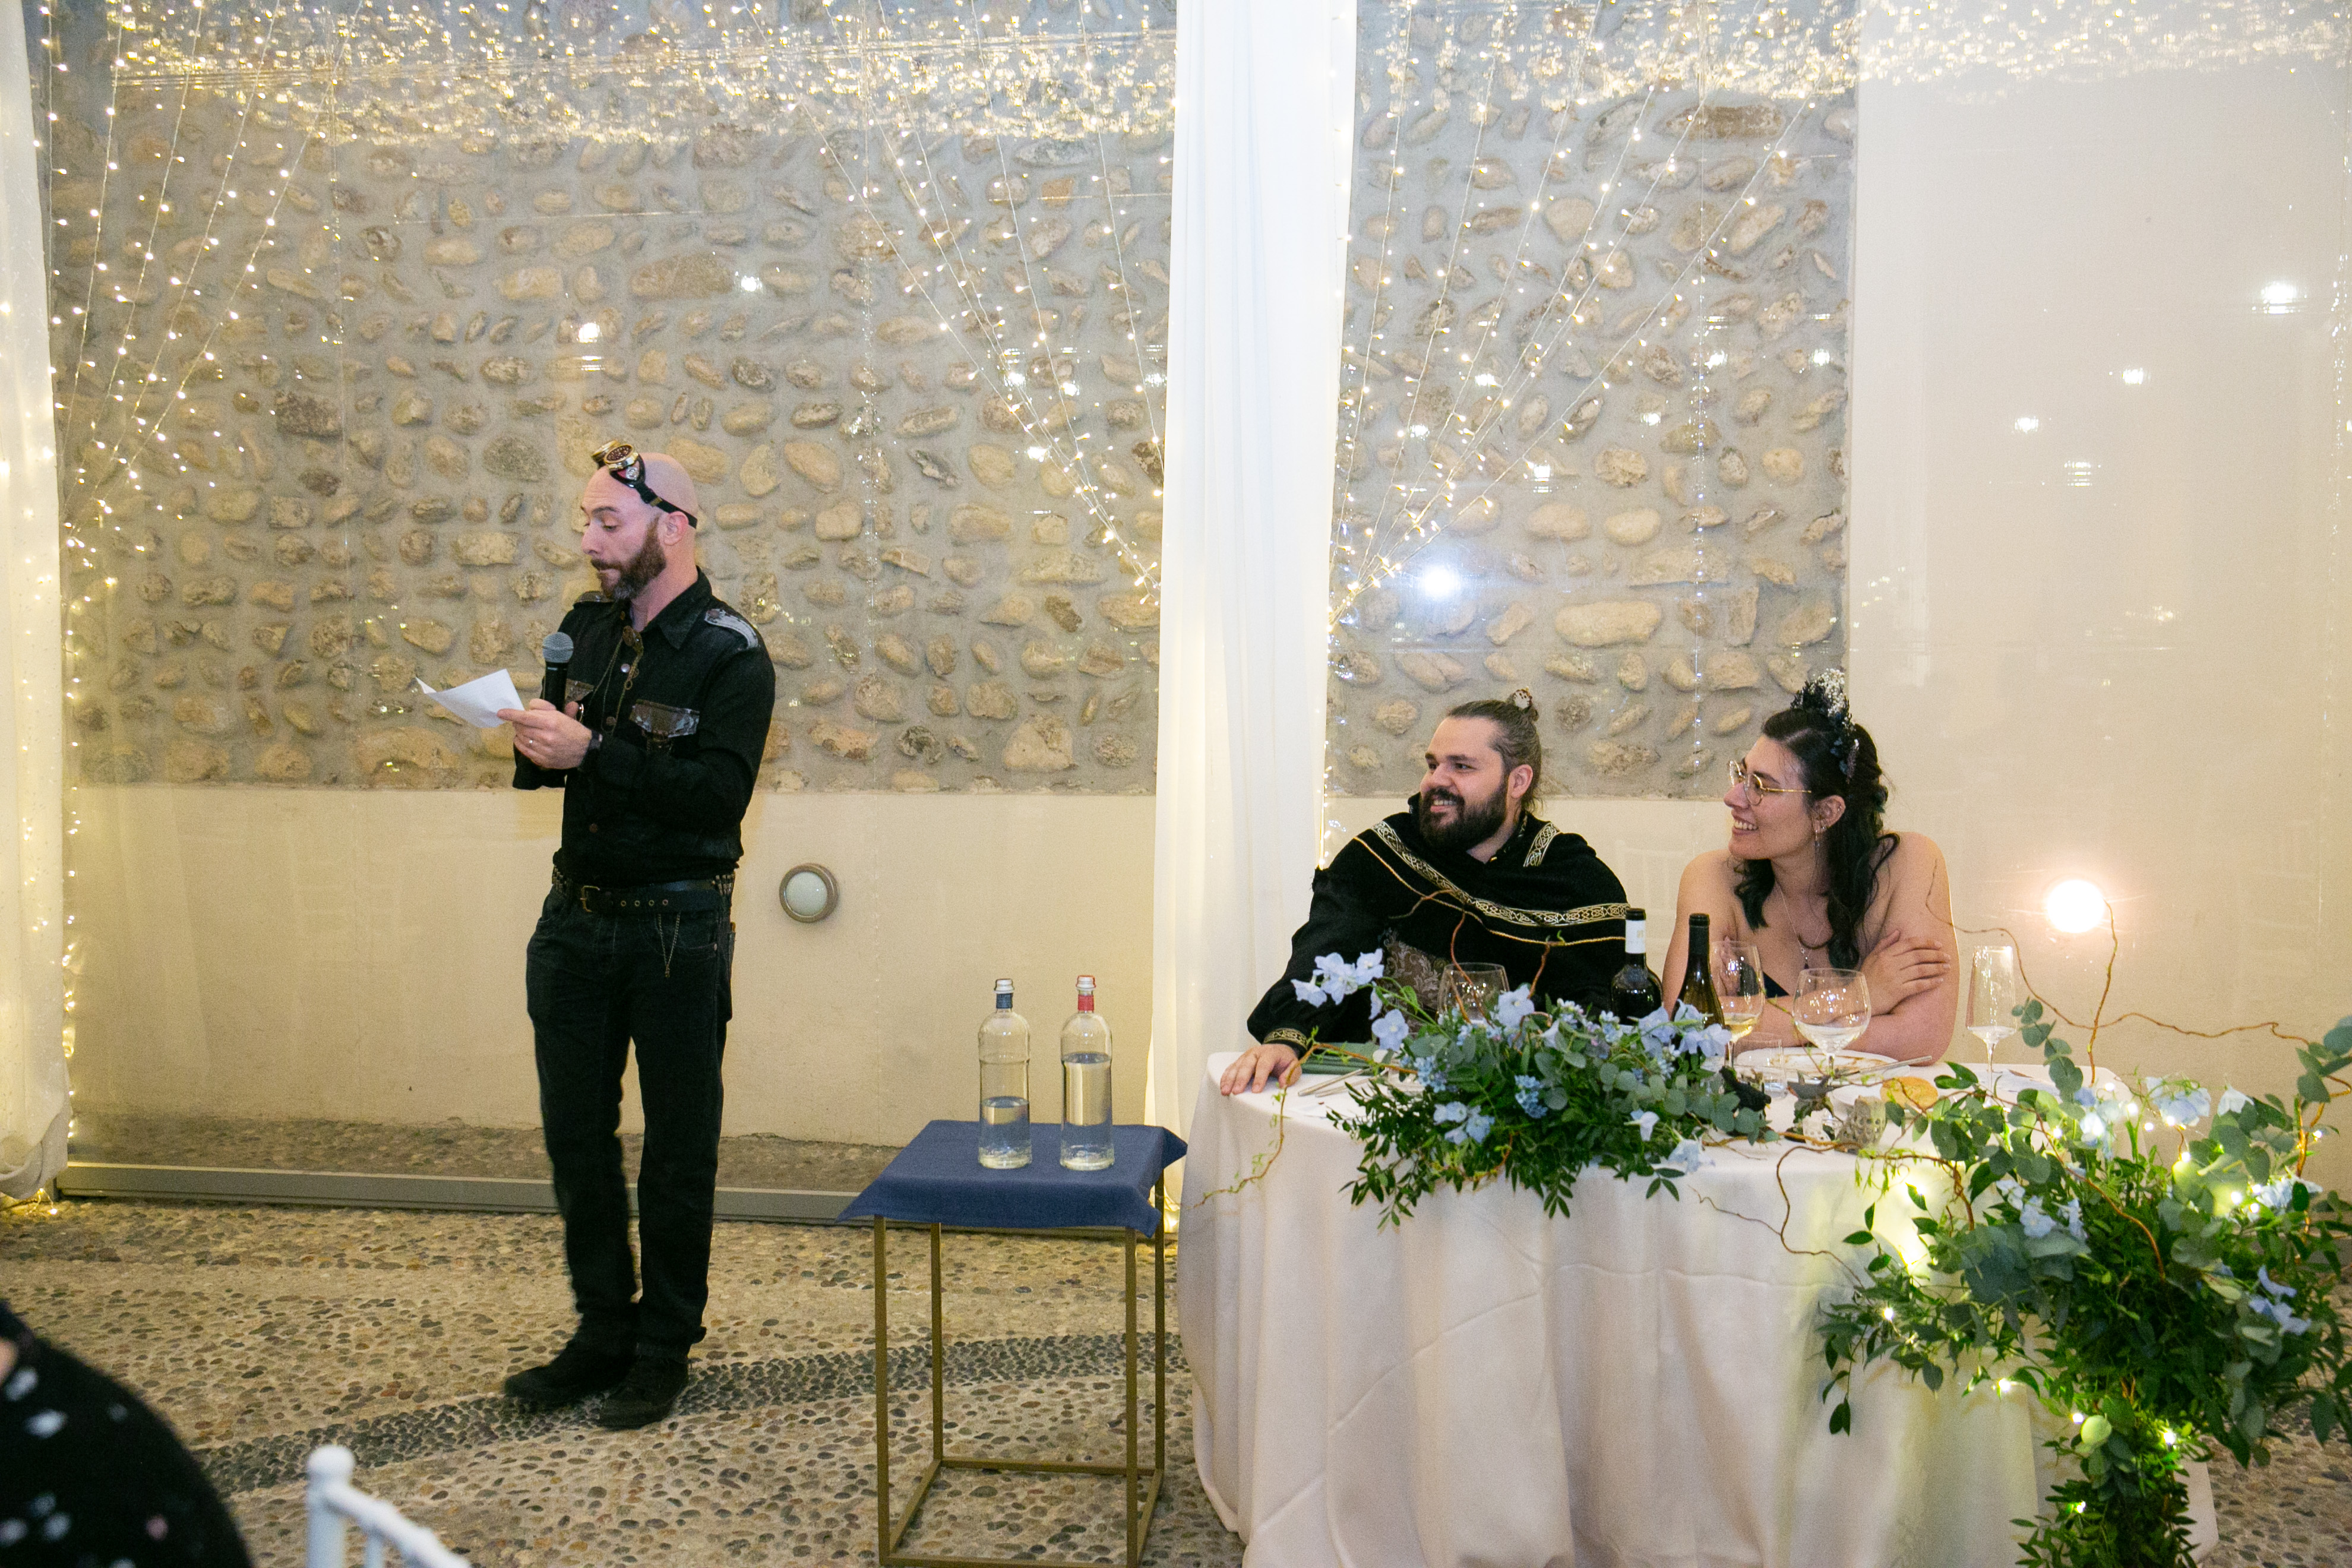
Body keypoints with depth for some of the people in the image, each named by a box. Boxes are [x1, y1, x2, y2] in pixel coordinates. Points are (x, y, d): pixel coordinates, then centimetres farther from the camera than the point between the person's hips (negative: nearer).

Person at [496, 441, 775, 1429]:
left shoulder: (729, 653, -11)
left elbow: (720, 794, -22)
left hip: (678, 929, -6)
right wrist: (536, 748, -9)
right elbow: (554, 761, 14)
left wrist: (592, 752, -27)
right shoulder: (587, 628, 8)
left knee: (679, 1145, 6)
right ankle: (602, 1335, 27)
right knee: (575, 1134, 12)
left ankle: (665, 1349, 20)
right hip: (577, 919, 6)